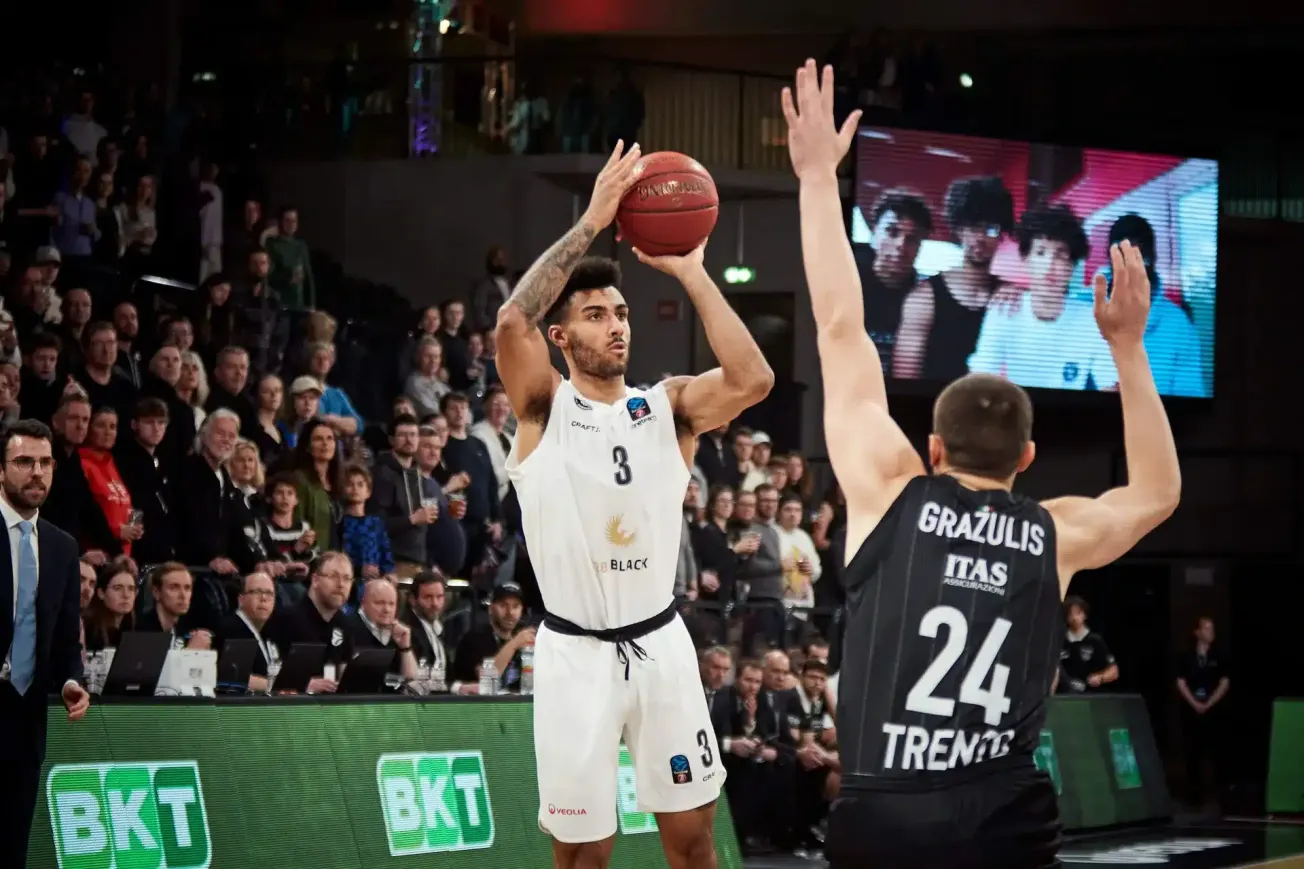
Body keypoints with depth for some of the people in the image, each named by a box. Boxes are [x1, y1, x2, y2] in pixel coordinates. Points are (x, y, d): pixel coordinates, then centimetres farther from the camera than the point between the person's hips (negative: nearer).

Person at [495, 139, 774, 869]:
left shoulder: (667, 407, 2)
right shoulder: (544, 409, -4)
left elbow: (753, 379, -17)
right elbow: (512, 322, -24)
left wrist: (692, 274, -16)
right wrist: (592, 224, -25)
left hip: (661, 643, 3)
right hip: (577, 652, -3)